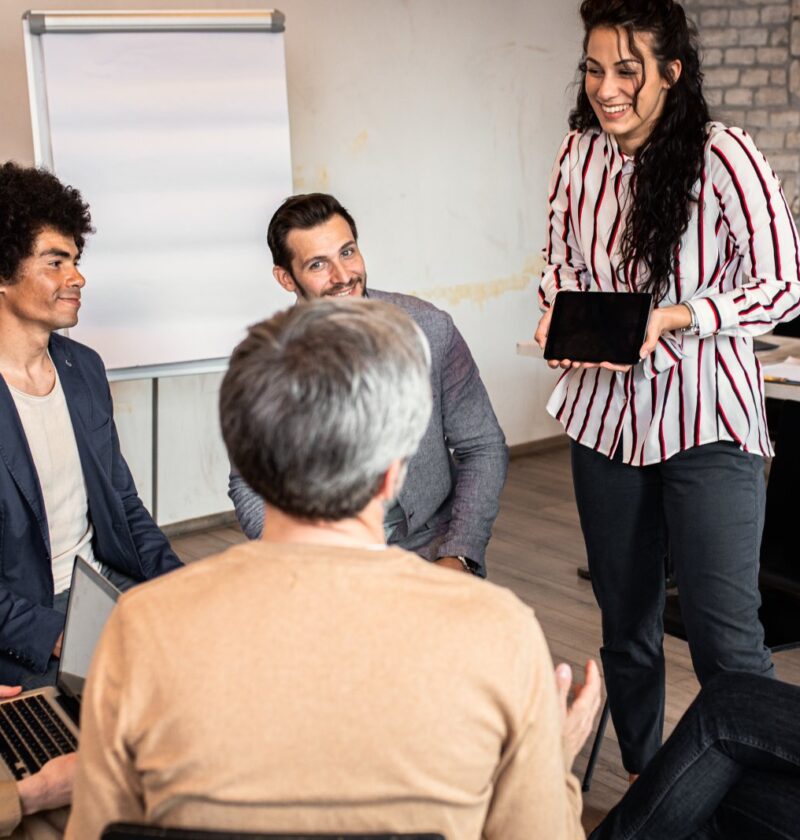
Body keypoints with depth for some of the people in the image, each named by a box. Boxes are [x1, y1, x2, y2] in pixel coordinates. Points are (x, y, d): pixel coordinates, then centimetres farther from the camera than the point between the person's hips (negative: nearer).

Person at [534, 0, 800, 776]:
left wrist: (672, 317, -24)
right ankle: (642, 783, 35)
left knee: (725, 640, -7)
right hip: (606, 416, 5)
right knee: (625, 625, 16)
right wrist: (558, 314, -8)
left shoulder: (723, 158, -13)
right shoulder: (579, 154, 1)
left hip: (706, 424, -5)